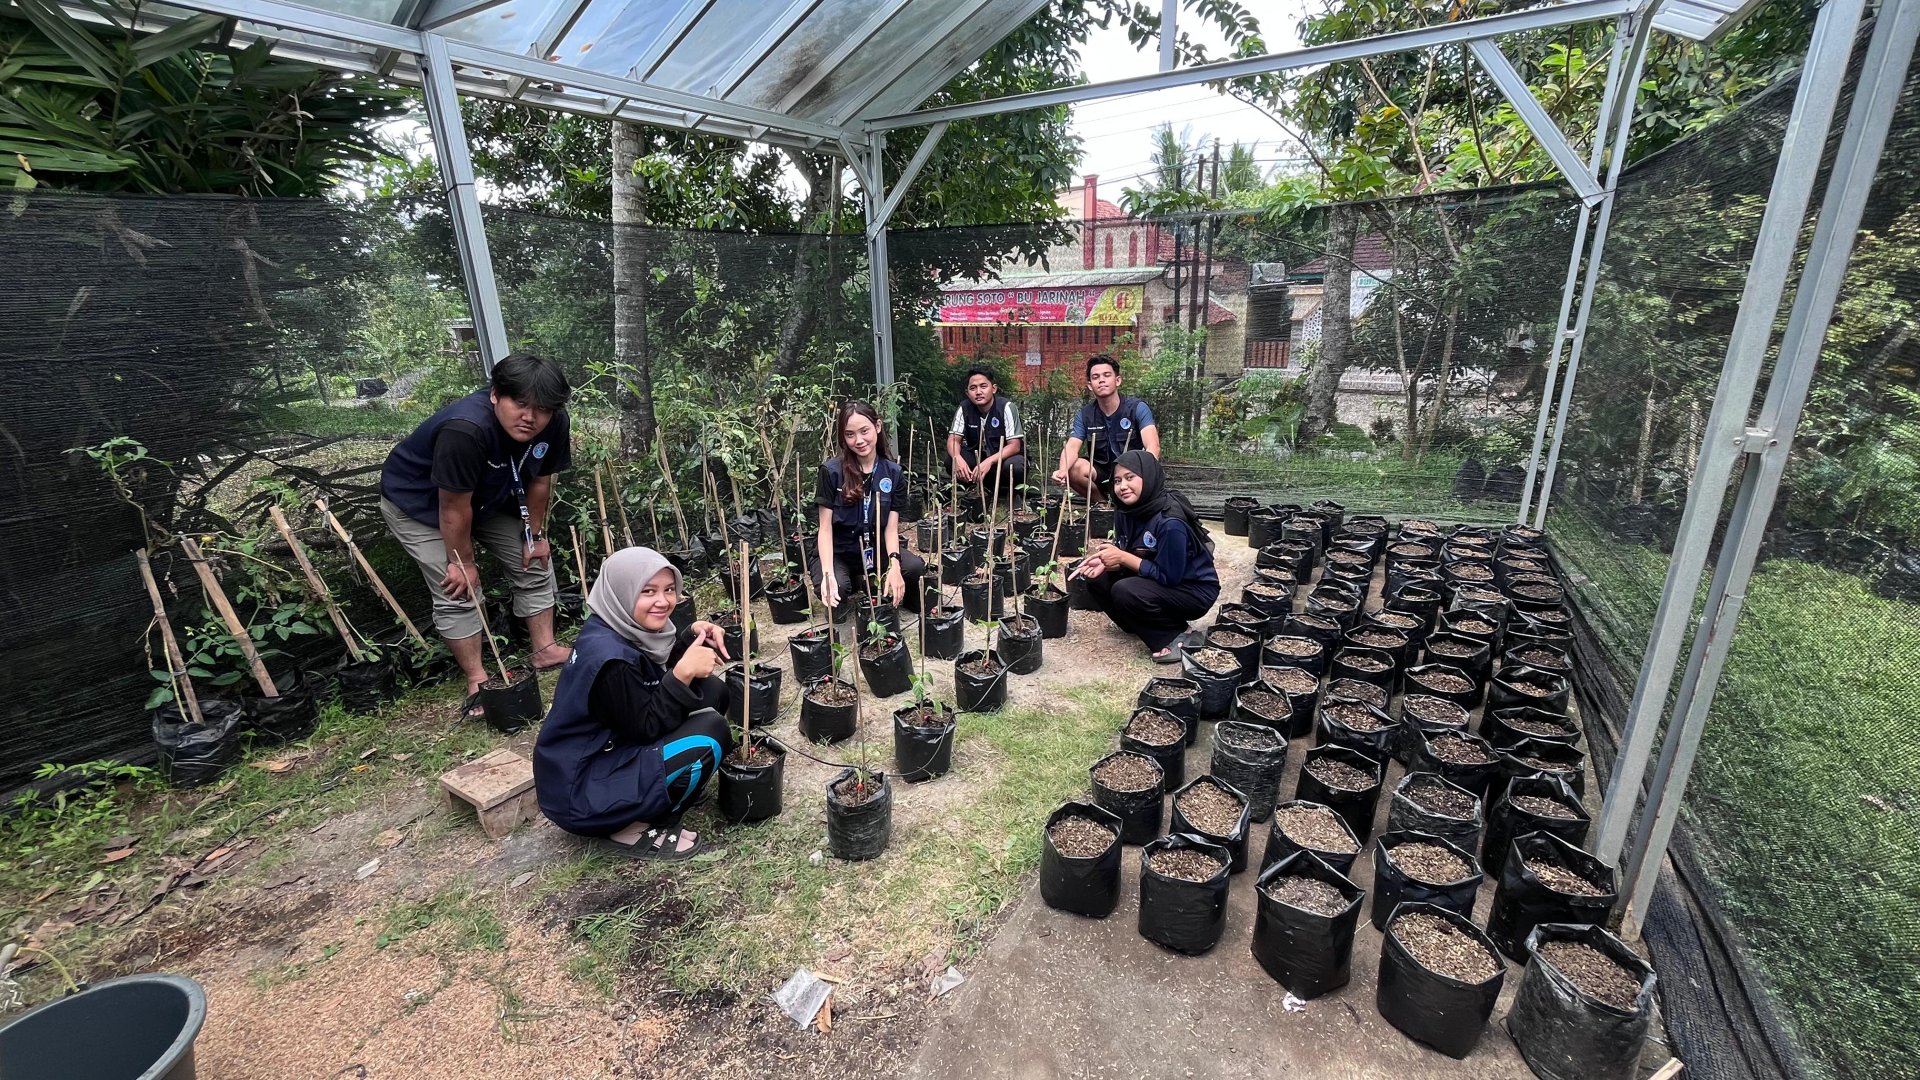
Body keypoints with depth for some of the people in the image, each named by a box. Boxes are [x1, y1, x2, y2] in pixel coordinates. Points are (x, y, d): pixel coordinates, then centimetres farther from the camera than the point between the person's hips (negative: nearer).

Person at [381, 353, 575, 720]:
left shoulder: (554, 424, -23)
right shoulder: (465, 429, -41)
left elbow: (539, 481, -6)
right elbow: (454, 507, -30)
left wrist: (535, 534, 0)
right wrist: (463, 561, -19)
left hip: (487, 498, 6)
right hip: (418, 503, -6)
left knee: (535, 564, 4)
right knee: (458, 590, -11)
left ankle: (545, 649, 17)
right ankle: (477, 680, 2)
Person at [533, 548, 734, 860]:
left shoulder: (627, 628, -2)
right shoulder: (609, 657, -29)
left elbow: (663, 676, 10)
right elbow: (647, 728, -23)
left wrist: (693, 635, -6)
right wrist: (684, 673, -32)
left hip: (611, 747, 9)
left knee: (712, 690, 2)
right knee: (711, 733, -23)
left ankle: (656, 798, 6)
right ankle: (628, 829, -6)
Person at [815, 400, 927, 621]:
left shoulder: (894, 472, -3)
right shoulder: (831, 471, -12)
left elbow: (891, 527, -7)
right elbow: (825, 528, -12)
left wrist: (894, 565, -26)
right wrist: (828, 574, -27)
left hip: (876, 550, 2)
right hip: (839, 553, -2)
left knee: (916, 568, -26)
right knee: (835, 588, -34)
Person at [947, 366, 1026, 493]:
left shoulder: (1006, 407, -19)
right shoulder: (964, 408, -8)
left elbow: (1014, 445, -23)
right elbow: (953, 439, -10)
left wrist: (990, 461, -40)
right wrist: (958, 458, -35)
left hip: (1005, 457, -3)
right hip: (977, 457, 3)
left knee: (1014, 467, -37)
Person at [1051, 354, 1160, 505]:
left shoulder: (1137, 408, -14)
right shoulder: (1084, 414, -3)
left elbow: (1153, 447, -27)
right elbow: (1072, 446, -16)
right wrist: (1062, 470, -40)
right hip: (1101, 472, 3)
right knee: (1073, 469, -26)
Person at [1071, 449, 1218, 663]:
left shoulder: (1170, 522, -29)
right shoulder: (1127, 513, -6)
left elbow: (1169, 576, -25)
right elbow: (1128, 559, 3)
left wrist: (1123, 558, -26)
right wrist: (1106, 562, -18)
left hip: (1194, 590, -8)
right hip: (1163, 580, 8)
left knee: (1125, 592, -29)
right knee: (1098, 579, -5)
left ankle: (1174, 636, -6)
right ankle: (1147, 627, 7)